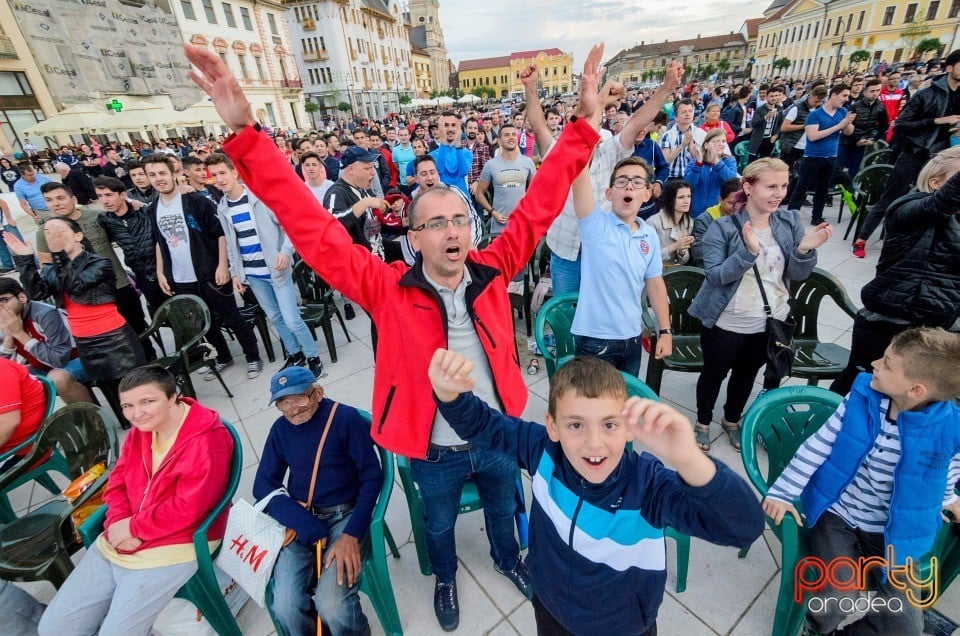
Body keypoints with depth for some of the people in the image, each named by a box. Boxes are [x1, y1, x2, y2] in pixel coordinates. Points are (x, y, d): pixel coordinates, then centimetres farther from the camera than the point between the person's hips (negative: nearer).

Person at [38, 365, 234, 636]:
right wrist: (119, 523, -8)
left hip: (173, 548, -8)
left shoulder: (206, 440, -22)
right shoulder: (138, 431, 7)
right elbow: (116, 484, 10)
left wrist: (134, 528, -12)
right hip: (118, 542, 8)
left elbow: (188, 508, -23)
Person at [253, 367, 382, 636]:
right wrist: (306, 525, -15)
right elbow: (264, 485, 0)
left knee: (332, 607, -20)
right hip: (300, 518, 4)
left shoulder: (346, 418, -11)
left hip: (345, 515, -3)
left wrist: (352, 534, -20)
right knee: (285, 607, -16)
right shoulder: (280, 429, 3)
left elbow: (372, 477, -10)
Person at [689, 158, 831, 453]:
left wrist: (806, 249, -23)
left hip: (769, 323, 4)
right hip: (726, 323, -4)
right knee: (714, 373, 14)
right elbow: (714, 276, -21)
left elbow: (798, 274, -3)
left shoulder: (790, 222, -3)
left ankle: (732, 420, 46)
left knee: (747, 374, 23)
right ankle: (703, 422, 37)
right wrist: (749, 251, -34)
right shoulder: (722, 227, -15)